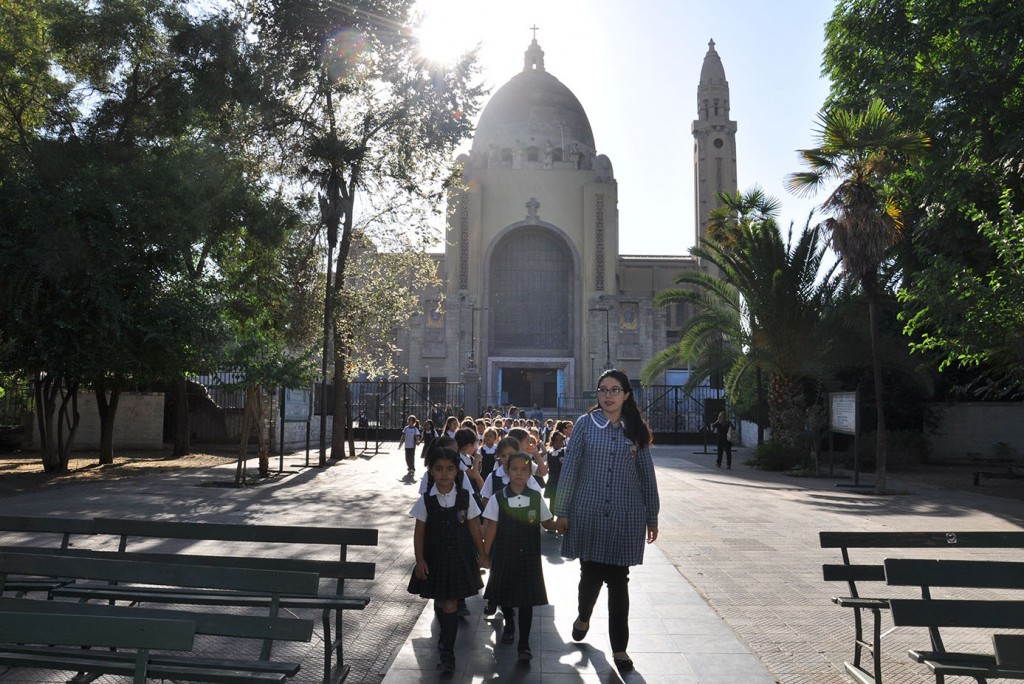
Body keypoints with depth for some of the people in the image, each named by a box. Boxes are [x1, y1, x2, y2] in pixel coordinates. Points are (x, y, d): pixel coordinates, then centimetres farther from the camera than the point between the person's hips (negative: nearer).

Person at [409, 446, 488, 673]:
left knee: (450, 605, -2)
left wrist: (482, 555, 4)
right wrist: (420, 561, -5)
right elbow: (419, 533, -3)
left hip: (459, 558, -1)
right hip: (435, 558, 1)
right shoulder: (426, 500, -8)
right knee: (440, 603, 15)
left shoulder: (465, 497, -7)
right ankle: (446, 636, 42)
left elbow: (474, 528, 0)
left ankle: (448, 652, 10)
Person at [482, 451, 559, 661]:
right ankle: (509, 624, 47)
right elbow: (491, 528, -6)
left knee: (527, 599, 0)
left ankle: (524, 645, 12)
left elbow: (547, 523, 5)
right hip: (504, 555, 0)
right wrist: (484, 554, -7)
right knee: (504, 593, 16)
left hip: (528, 556, 0)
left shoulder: (536, 498, -3)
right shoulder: (498, 499, -8)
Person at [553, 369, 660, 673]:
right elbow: (569, 468, -3)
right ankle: (583, 617, 42)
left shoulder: (636, 429, 4)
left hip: (625, 516, 1)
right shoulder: (585, 423, -3)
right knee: (591, 573, 11)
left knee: (618, 580, 6)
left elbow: (646, 474, 7)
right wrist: (562, 511, -3)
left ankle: (619, 646, 20)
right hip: (589, 513, -1)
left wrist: (652, 517, 8)